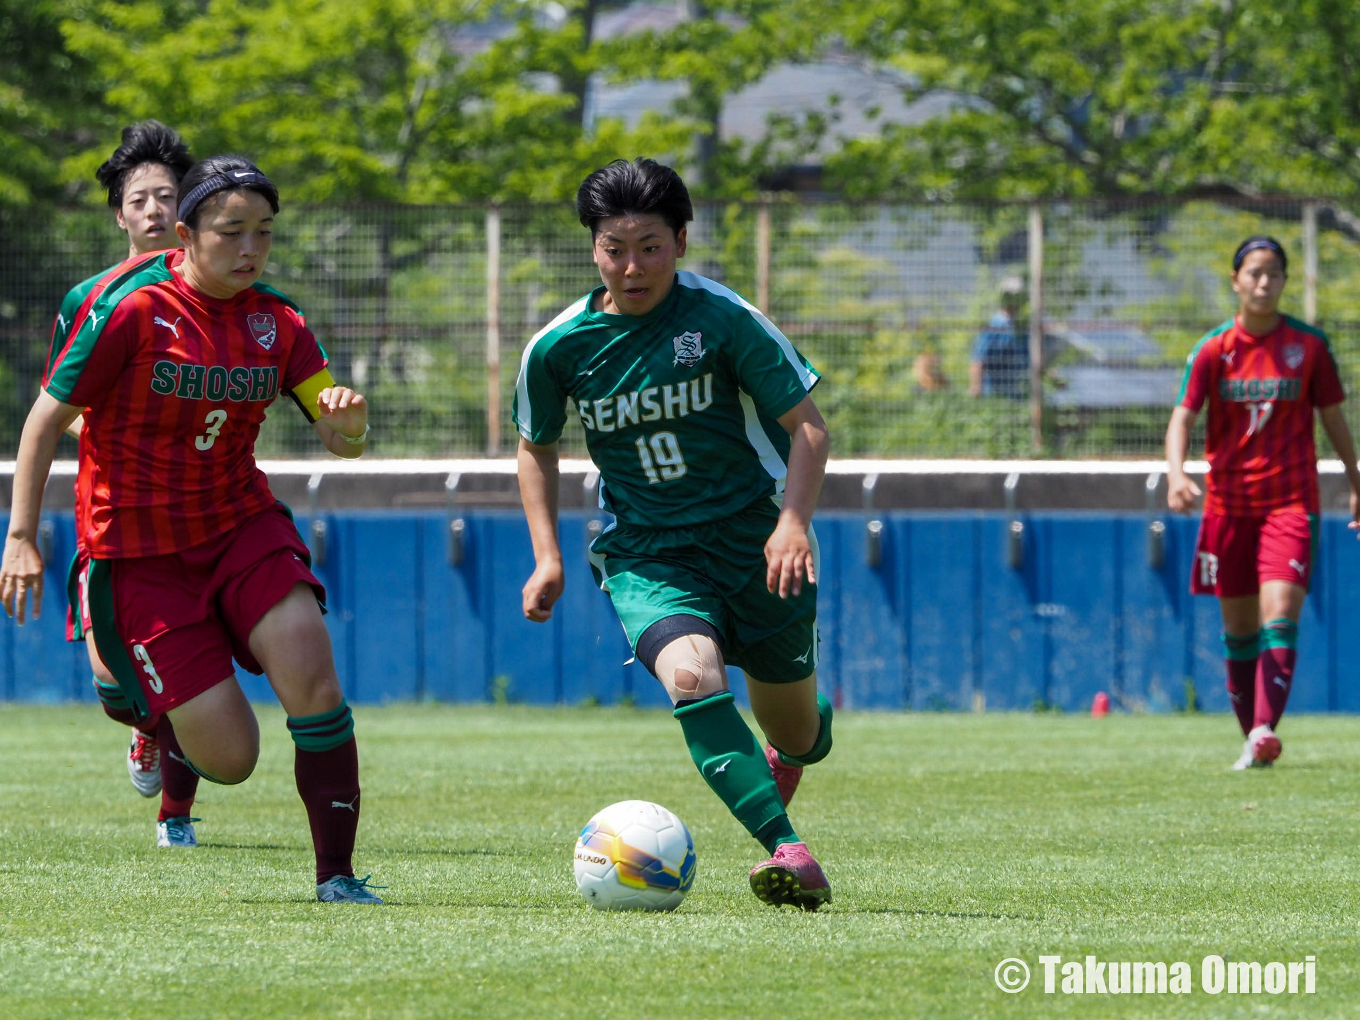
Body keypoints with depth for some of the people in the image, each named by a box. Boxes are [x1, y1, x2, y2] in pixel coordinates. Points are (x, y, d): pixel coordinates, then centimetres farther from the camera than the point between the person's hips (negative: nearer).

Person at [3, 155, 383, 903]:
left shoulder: (275, 321, 0)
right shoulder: (131, 306, -14)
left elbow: (342, 440, 1)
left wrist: (346, 418, -24)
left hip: (242, 526, 4)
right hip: (140, 550, -4)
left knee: (311, 675, -21)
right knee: (230, 757, -8)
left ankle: (336, 875, -8)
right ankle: (160, 723, 31)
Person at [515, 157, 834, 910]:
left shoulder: (722, 319, -12)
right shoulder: (558, 346, -4)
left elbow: (806, 427, -7)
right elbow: (537, 447, 14)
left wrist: (793, 521, -23)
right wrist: (547, 557, 3)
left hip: (753, 538, 0)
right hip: (644, 555, 1)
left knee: (792, 730, 11)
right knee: (691, 675, -31)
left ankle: (799, 740, 53)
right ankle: (789, 853, -35)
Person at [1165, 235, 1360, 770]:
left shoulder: (1310, 345, 1)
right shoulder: (1212, 349, 1)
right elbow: (1183, 416, -6)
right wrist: (1176, 472, -24)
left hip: (1290, 500, -2)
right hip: (1228, 502, 2)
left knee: (1280, 612, -19)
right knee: (1239, 629, 6)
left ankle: (1264, 731, -29)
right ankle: (1250, 738, 17)